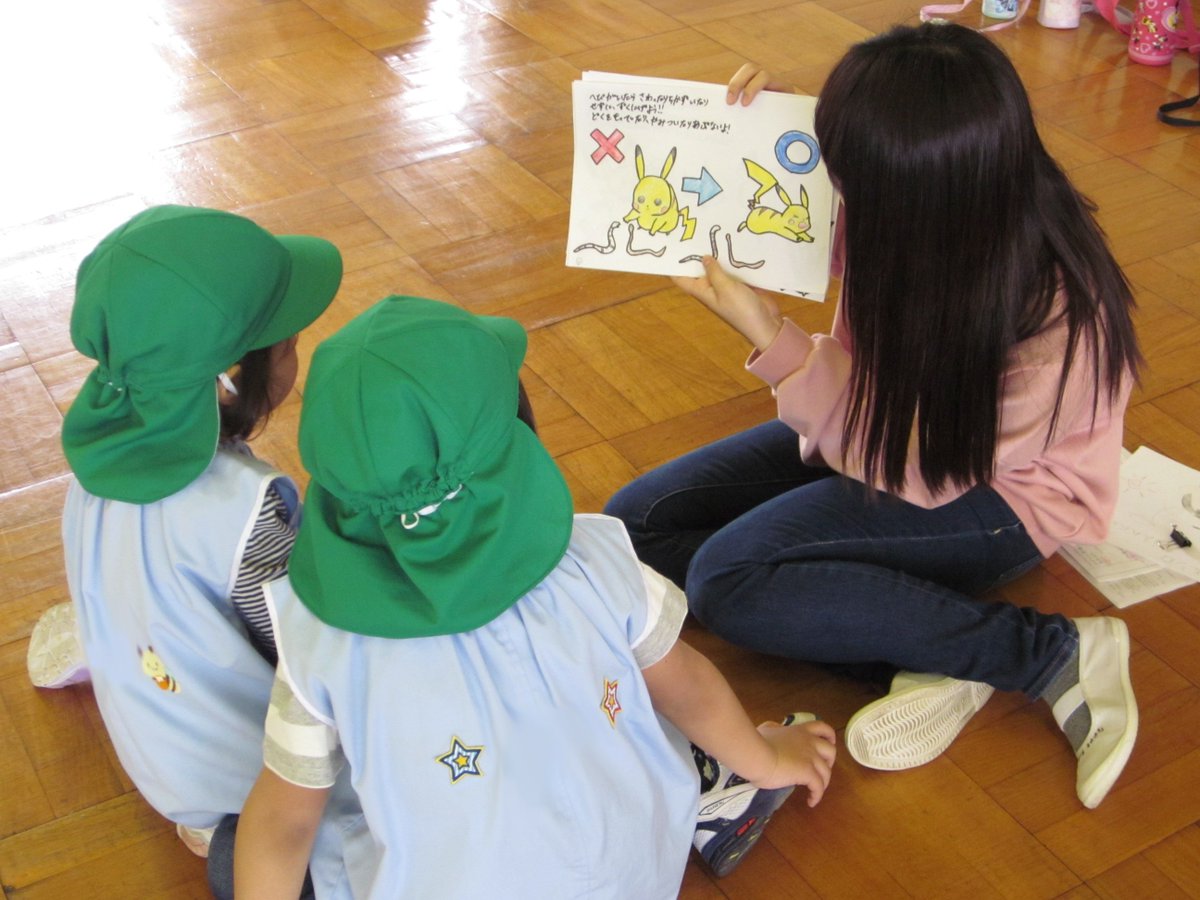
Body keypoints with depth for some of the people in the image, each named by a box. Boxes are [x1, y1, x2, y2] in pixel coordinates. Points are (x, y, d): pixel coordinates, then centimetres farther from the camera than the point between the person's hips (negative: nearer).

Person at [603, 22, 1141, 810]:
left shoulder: (1052, 316, -35)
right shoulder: (918, 213, -19)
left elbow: (917, 468, -25)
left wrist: (773, 339, -29)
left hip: (996, 490, -7)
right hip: (887, 421, 7)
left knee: (727, 575, -26)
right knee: (637, 524, -5)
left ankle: (1055, 653, -16)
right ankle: (926, 643, -13)